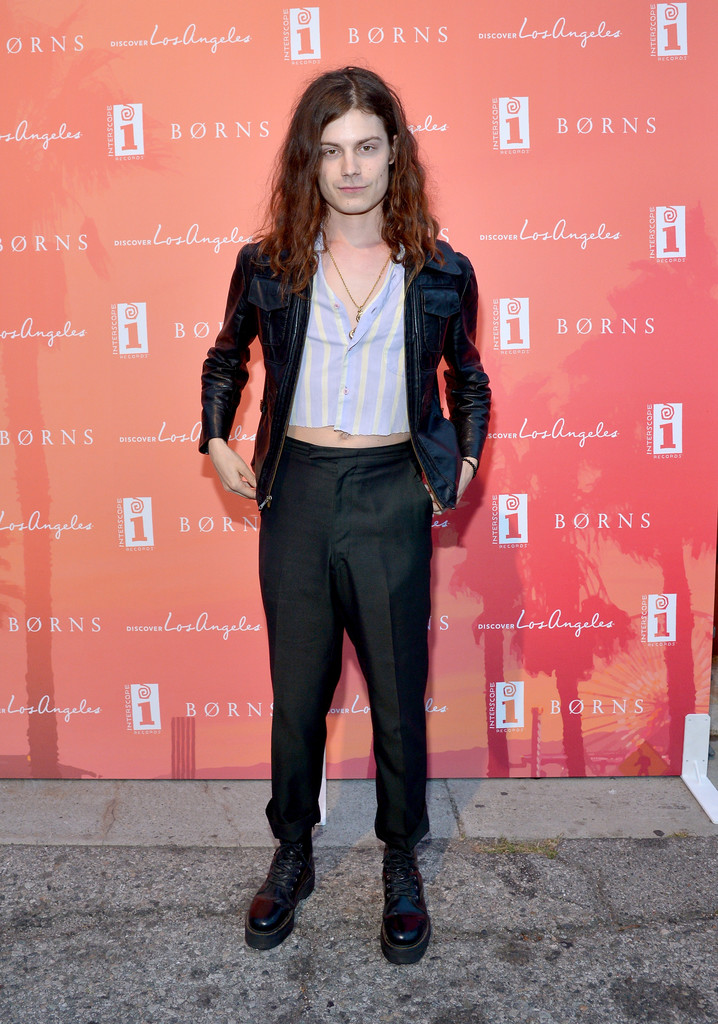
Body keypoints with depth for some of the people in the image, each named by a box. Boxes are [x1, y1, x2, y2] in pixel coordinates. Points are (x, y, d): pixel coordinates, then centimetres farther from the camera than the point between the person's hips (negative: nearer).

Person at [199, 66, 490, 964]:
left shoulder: (441, 274, -1)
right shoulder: (267, 267, 0)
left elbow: (467, 378, 15)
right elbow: (225, 360, 17)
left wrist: (463, 461, 5)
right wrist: (217, 444, 8)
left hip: (392, 496, 0)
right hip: (296, 494, 1)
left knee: (398, 692, 9)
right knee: (297, 693, 12)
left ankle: (401, 862, 32)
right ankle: (292, 854, 34)